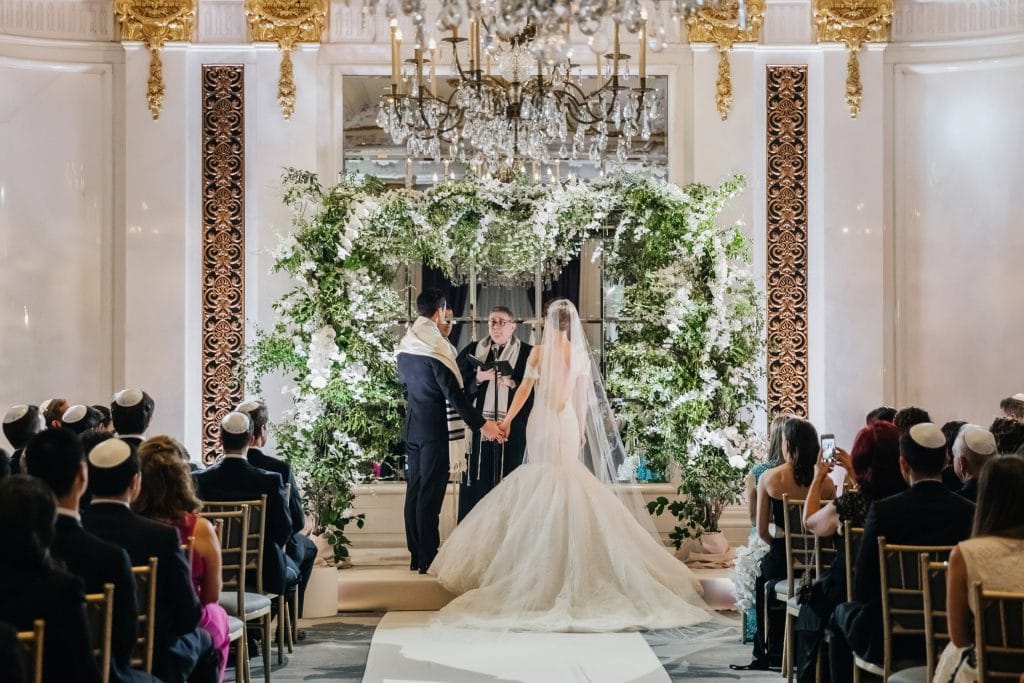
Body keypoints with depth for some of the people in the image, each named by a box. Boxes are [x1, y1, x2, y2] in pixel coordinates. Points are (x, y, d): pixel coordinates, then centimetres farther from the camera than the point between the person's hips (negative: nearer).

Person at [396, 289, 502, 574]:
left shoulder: (404, 346, 7)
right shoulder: (436, 347, -17)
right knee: (430, 494, -4)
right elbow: (454, 394, -19)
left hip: (412, 427, 8)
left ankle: (415, 555, 17)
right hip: (435, 429, -8)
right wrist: (481, 424, -15)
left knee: (414, 490, 11)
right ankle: (428, 559, -1)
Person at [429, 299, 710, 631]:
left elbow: (524, 389, 1)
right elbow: (583, 400, 4)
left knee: (541, 481, 6)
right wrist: (581, 433, 14)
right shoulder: (581, 354, 0)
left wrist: (508, 418, 14)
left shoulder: (539, 352, -7)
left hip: (541, 425, -2)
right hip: (569, 426, 2)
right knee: (568, 482, 7)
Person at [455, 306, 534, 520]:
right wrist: (479, 378, -8)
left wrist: (512, 384, -13)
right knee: (476, 483, -2)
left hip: (511, 429, -1)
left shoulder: (526, 353, 5)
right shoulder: (472, 351, 11)